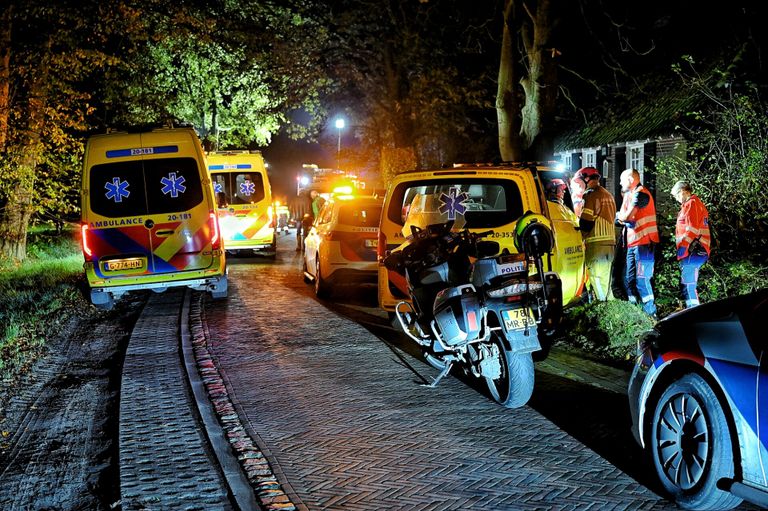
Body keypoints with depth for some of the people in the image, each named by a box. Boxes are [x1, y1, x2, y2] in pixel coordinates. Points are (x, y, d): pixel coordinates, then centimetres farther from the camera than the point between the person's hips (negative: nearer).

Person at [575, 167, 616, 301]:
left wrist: (581, 236, 0)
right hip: (610, 241, 9)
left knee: (596, 276, -7)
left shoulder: (591, 195, -10)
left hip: (596, 243, -9)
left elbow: (586, 221, -15)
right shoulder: (608, 195, 19)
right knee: (605, 276, 14)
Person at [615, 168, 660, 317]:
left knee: (641, 279, -11)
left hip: (644, 242, -10)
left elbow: (627, 216, -17)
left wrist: (620, 216, 2)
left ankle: (651, 314, -7)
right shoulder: (629, 195, 20)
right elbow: (622, 218, 13)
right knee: (629, 279, 10)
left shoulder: (640, 193, -10)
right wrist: (624, 219, -8)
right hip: (633, 243, 10)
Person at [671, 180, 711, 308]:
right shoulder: (698, 204, 21)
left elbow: (691, 230, -18)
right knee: (686, 285, 14)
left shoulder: (691, 204, -10)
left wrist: (682, 250, -17)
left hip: (692, 251, -10)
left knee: (688, 285, -11)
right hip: (697, 251, 10)